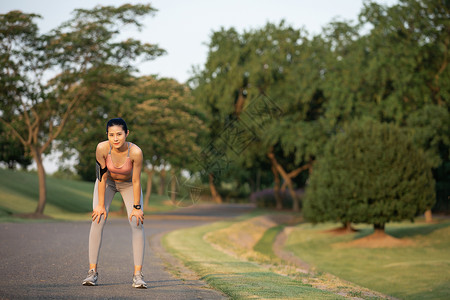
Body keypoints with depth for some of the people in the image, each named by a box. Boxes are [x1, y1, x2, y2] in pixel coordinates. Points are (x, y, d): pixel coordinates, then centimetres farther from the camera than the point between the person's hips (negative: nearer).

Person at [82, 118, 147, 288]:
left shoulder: (135, 152, -35)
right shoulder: (102, 148, -33)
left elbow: (136, 181, -24)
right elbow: (102, 177, -22)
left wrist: (136, 207, -16)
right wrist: (101, 205, -16)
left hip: (128, 184, 0)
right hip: (108, 182, 1)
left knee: (137, 223, -13)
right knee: (97, 220, -14)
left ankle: (138, 274, -11)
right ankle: (92, 271, -7)